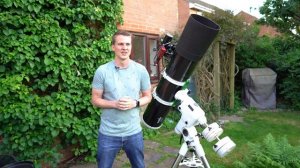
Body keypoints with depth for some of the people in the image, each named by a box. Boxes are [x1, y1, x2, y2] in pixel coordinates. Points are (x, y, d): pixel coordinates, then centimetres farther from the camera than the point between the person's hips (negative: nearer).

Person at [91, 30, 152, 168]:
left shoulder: (141, 70, -4)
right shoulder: (102, 71, -9)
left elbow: (148, 97, 4)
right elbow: (95, 100, -3)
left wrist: (135, 103, -16)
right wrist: (114, 104, -21)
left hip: (134, 132, 2)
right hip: (108, 133, -1)